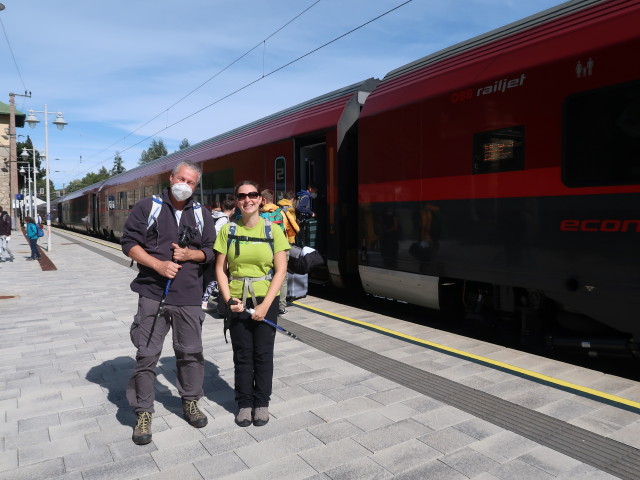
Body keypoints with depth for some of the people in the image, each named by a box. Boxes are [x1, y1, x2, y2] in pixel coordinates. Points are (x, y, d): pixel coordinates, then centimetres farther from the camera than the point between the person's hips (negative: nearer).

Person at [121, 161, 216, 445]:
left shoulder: (201, 215, 11)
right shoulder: (147, 207, 2)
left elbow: (210, 251, 11)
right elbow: (129, 243, -3)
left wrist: (190, 254, -10)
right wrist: (158, 264, -16)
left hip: (189, 296, 3)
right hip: (153, 294, -2)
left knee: (191, 352, 10)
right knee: (147, 355, 2)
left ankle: (190, 402, 30)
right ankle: (143, 413, 17)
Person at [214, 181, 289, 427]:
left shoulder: (273, 230, -4)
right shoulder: (228, 230, 1)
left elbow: (280, 270, -6)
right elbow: (220, 268, 2)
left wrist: (265, 305, -13)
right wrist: (228, 299, -11)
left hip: (266, 300, -1)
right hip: (237, 301, 1)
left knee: (263, 353, 7)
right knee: (242, 354, 9)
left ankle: (261, 403, 24)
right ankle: (245, 403, 24)